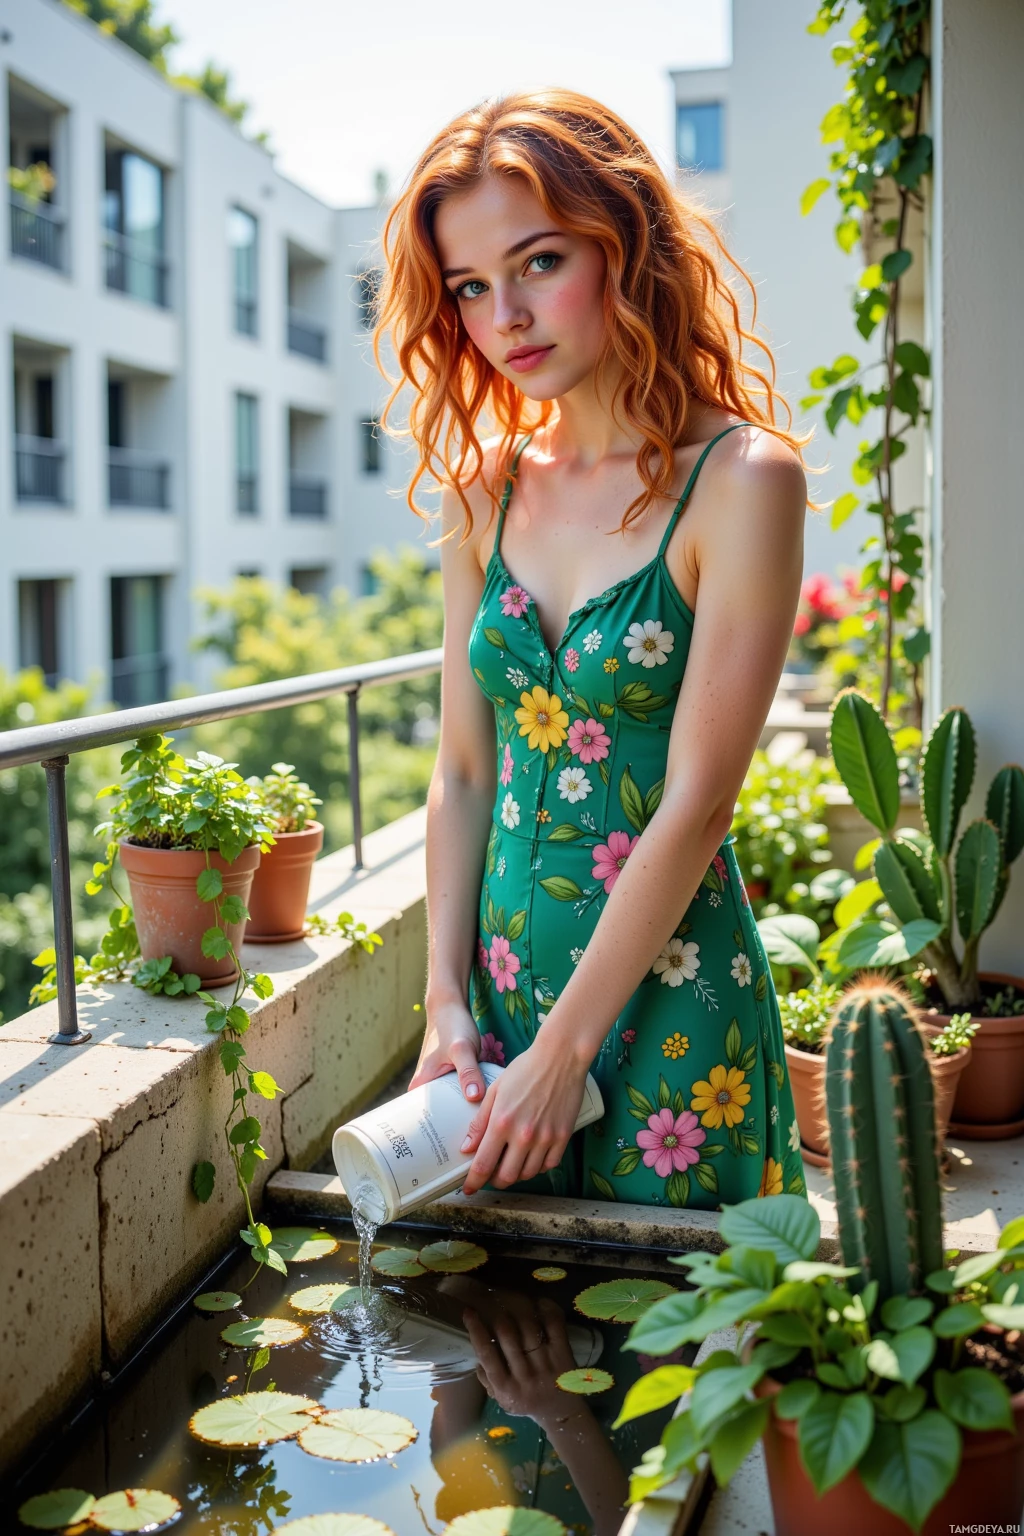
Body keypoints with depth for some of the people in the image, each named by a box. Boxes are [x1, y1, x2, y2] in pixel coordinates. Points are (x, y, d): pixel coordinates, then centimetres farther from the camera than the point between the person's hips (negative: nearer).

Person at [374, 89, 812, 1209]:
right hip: (502, 977, 5)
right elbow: (462, 772, 4)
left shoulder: (742, 478, -12)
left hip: (667, 991, -4)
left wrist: (563, 1050, -14)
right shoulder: (484, 490, 4)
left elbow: (695, 802, -16)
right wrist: (448, 1006, -3)